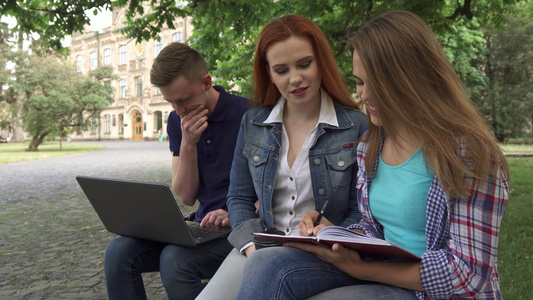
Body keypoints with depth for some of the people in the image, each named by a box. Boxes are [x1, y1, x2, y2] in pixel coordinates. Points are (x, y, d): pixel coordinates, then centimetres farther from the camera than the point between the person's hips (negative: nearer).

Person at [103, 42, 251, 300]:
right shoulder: (177, 121, 5)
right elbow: (186, 197, 1)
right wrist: (188, 144, -12)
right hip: (203, 226, 6)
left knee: (175, 258, -31)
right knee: (119, 252, -14)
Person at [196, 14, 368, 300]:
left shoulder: (357, 126, -5)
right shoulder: (252, 123, 5)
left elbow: (361, 211, -1)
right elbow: (239, 198, 10)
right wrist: (252, 245, -7)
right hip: (261, 249, 3)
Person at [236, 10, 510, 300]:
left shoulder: (466, 151, -16)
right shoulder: (370, 145, 4)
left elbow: (467, 273, -17)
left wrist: (359, 267, -20)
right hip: (382, 273, 6)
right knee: (265, 267, -23)